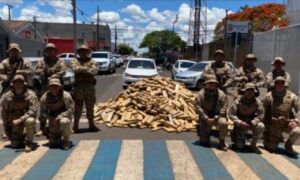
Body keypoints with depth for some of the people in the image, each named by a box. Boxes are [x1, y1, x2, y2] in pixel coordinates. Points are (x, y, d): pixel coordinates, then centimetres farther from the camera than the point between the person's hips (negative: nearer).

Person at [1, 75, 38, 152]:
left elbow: (33, 110, -25)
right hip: (14, 121, 3)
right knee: (14, 144, -3)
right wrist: (6, 127, 4)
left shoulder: (30, 95, -18)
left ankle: (29, 142, -16)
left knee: (30, 121, -39)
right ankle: (21, 137, 35)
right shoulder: (7, 96, -8)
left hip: (27, 117, -2)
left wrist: (20, 119, -35)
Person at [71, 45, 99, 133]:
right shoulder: (75, 61, 10)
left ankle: (91, 125, 18)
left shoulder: (92, 61, 9)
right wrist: (87, 69, -8)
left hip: (90, 86, 1)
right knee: (78, 107, 0)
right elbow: (75, 69, -11)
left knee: (90, 107, 8)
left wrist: (82, 69, -8)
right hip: (78, 86, -1)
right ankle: (75, 126, 7)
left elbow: (95, 70, -9)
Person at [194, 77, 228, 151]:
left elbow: (223, 109, -12)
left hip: (218, 116, 1)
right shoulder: (201, 94, -10)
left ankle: (221, 142, -15)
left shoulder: (221, 95, -9)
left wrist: (215, 118, -22)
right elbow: (198, 107, -14)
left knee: (223, 122, -37)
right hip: (205, 118, 0)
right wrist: (206, 119, -21)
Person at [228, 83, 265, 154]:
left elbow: (260, 115, -14)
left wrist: (252, 123, -29)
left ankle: (253, 144, -8)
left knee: (261, 126, -33)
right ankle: (238, 140, 29)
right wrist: (240, 122, -29)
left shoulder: (257, 102, -11)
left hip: (252, 123, 2)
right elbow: (231, 114, -16)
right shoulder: (238, 101, -14)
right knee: (240, 146, -12)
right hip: (240, 124, -2)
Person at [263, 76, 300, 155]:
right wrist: (266, 126, -5)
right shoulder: (269, 96, -6)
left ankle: (288, 145, 1)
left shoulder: (292, 96, -3)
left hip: (287, 123, 1)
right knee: (271, 148, -4)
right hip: (274, 125, -1)